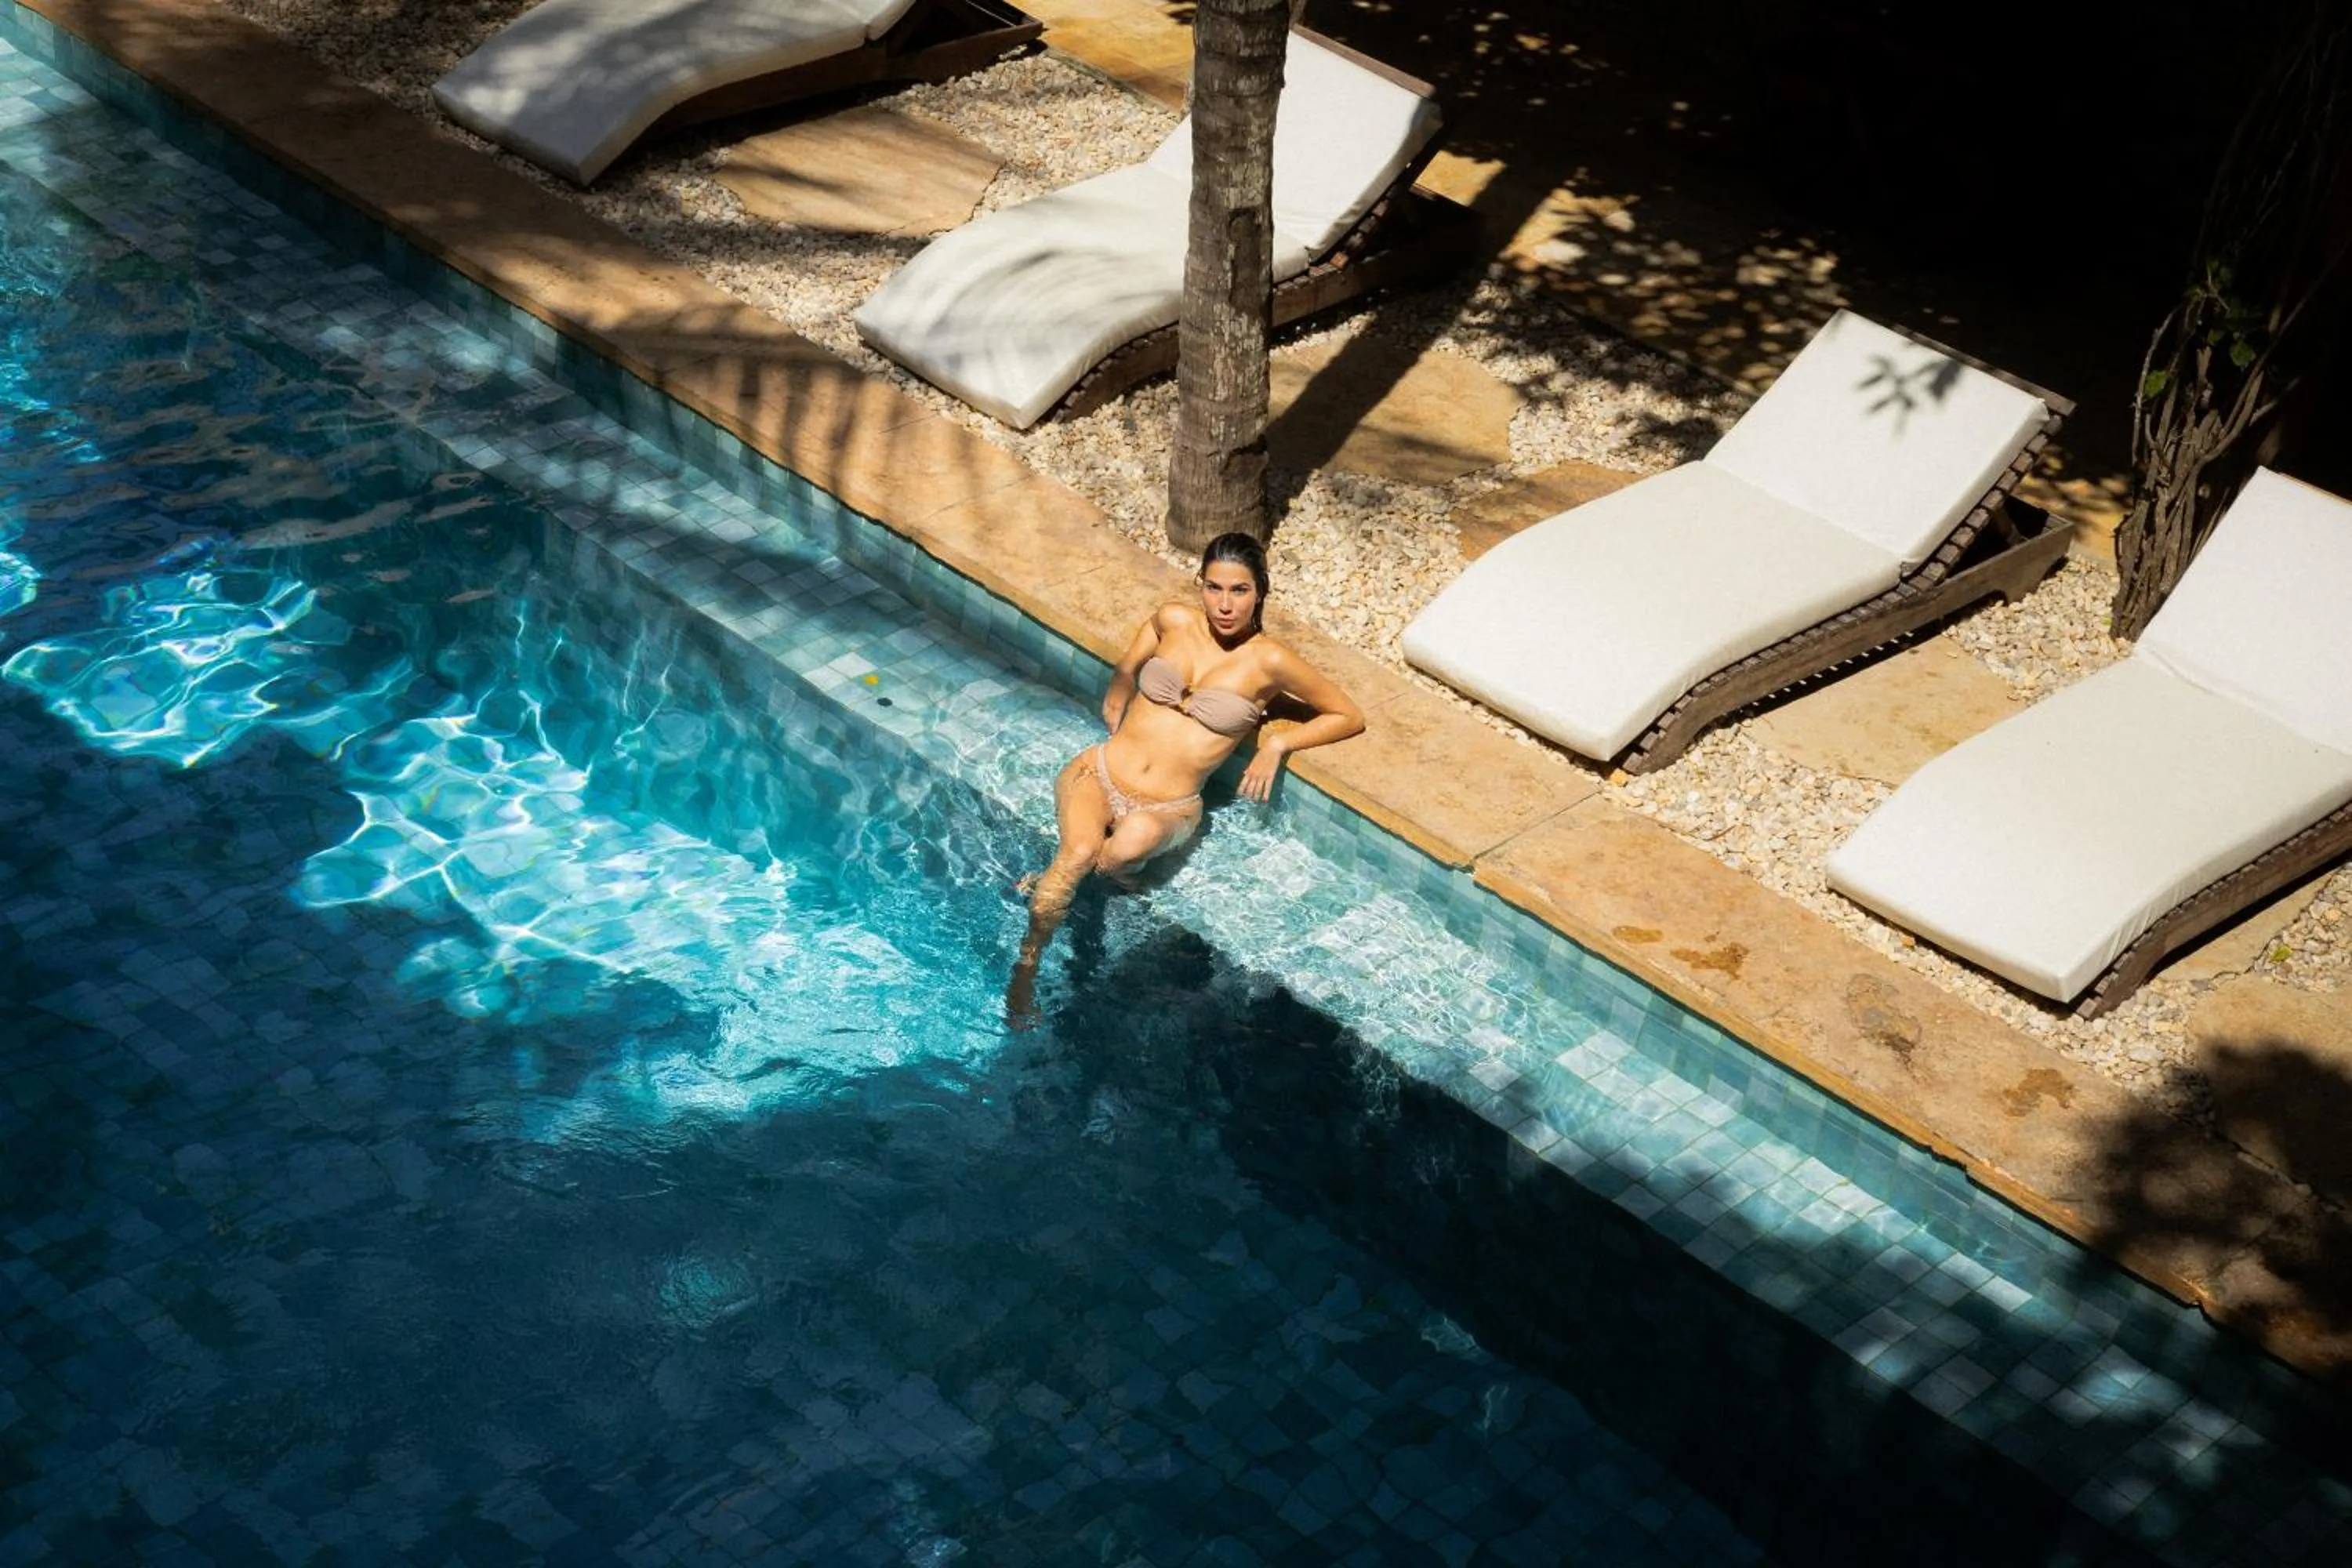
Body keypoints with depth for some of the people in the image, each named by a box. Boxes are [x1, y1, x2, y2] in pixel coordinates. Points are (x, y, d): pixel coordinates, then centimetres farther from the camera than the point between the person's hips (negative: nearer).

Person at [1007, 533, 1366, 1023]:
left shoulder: (1269, 661, -8)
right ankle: (1026, 967, -18)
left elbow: (1349, 716, 1)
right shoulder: (1174, 621, 2)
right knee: (1080, 853, -32)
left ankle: (1050, 881, -8)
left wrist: (1278, 743, -8)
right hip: (1100, 772, 1)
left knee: (1131, 843, -38)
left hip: (1166, 809, -1)